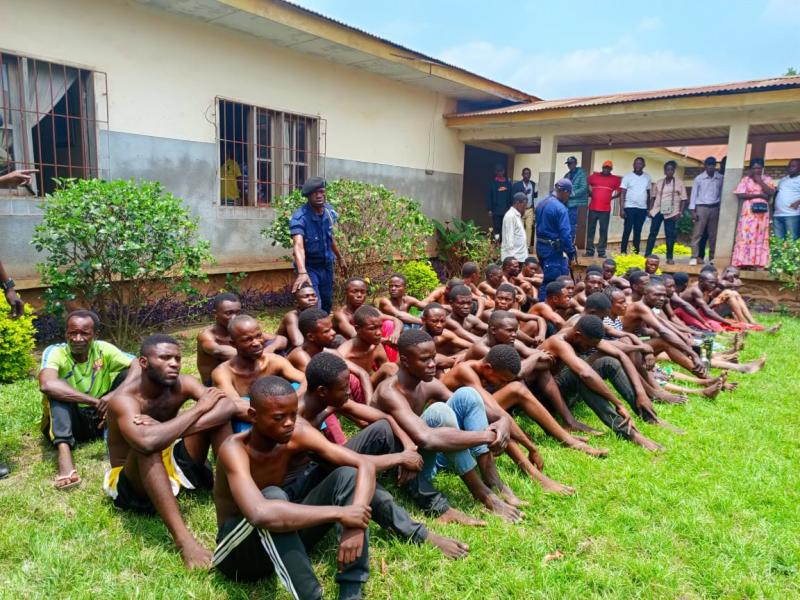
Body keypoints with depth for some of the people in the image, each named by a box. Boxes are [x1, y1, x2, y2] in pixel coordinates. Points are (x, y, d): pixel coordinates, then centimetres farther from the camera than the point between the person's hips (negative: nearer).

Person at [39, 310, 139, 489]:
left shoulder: (103, 349, -8)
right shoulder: (55, 352, -17)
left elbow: (138, 366, -19)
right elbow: (46, 384, -39)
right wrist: (95, 401, -41)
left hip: (100, 419, 3)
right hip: (64, 423, -2)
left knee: (127, 374, -14)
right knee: (58, 389, -31)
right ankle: (64, 454, -46)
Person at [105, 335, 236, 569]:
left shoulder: (182, 384, -11)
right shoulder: (124, 400, -26)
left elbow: (227, 406, -28)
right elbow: (147, 442, -47)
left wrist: (170, 430, -40)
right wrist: (198, 408, -35)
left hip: (170, 463, 5)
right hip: (131, 484, -5)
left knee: (218, 409, -14)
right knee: (148, 444, -39)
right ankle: (182, 537, -42)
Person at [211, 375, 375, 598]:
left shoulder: (297, 433, -15)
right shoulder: (235, 448, -29)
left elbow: (365, 465, -17)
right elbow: (260, 514, -48)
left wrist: (355, 525, -34)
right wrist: (340, 513, -41)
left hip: (284, 538, 5)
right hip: (239, 550, -5)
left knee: (348, 474, -16)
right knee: (273, 496, -37)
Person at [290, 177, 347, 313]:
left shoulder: (330, 211, -5)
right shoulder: (299, 217, -25)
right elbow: (298, 245, -40)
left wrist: (340, 258, 20)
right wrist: (302, 272, -55)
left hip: (327, 265, 6)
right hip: (309, 267, -6)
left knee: (327, 304, 16)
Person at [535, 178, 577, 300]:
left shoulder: (541, 204, 8)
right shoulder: (560, 208, -18)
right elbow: (565, 234, -20)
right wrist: (571, 255, -13)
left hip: (540, 246, 9)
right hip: (553, 248, -9)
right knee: (550, 282, -1)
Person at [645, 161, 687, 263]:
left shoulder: (679, 183, 2)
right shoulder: (658, 182, 9)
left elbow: (683, 199, 1)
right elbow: (653, 197, 14)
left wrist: (680, 212, -8)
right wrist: (650, 209, 6)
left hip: (671, 213, -2)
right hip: (657, 211, 2)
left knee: (670, 235, 0)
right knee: (653, 233, 2)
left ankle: (669, 257, 6)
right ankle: (647, 255, 5)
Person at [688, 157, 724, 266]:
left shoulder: (720, 178, 4)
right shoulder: (699, 178, -1)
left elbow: (721, 193, 9)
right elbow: (694, 194, 0)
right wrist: (692, 210, -7)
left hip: (715, 208, 2)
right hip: (701, 208, -2)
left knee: (713, 234, 7)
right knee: (697, 233, -5)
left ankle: (712, 257, 14)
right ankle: (694, 257, -4)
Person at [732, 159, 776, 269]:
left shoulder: (767, 179, 10)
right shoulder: (746, 179, 5)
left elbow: (771, 192, -5)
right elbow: (739, 194, -7)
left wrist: (760, 181, -8)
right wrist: (759, 195, -11)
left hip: (762, 212, 2)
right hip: (748, 211, -2)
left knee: (760, 237, 0)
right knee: (745, 236, -7)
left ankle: (758, 263, 1)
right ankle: (743, 262, -7)